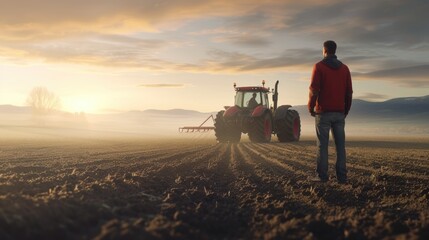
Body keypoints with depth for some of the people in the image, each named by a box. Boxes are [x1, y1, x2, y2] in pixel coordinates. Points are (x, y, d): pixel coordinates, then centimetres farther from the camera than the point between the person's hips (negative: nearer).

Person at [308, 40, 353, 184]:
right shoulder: (344, 68, 10)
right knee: (340, 145, 5)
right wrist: (346, 110, 17)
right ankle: (342, 176, 3)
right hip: (339, 113, 4)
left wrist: (311, 108, 1)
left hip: (323, 112, -4)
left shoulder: (319, 66, -4)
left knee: (322, 145, -1)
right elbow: (349, 92, 9)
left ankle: (322, 176, -3)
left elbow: (314, 90, -12)